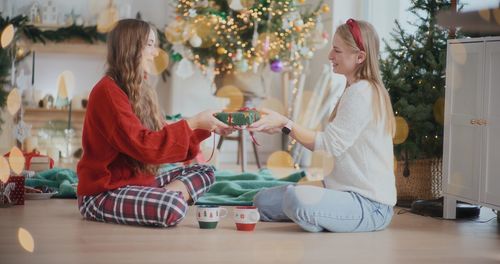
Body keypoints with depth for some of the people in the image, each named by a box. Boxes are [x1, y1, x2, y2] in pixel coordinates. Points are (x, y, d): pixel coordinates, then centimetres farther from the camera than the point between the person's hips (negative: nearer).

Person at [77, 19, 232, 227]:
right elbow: (144, 146, -24)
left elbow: (162, 139, 12)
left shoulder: (141, 91, 12)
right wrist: (192, 124, -18)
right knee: (173, 208, -35)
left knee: (206, 172, 8)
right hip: (102, 194, -10)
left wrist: (205, 128, 2)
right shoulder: (108, 92, -16)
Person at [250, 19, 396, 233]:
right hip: (351, 192, 10)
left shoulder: (361, 92, -16)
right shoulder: (356, 91, 17)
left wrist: (285, 124, -17)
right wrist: (282, 127, 3)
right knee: (263, 201, 6)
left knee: (298, 198, -36)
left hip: (370, 205, -10)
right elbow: (330, 143, 12)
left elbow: (331, 144, -19)